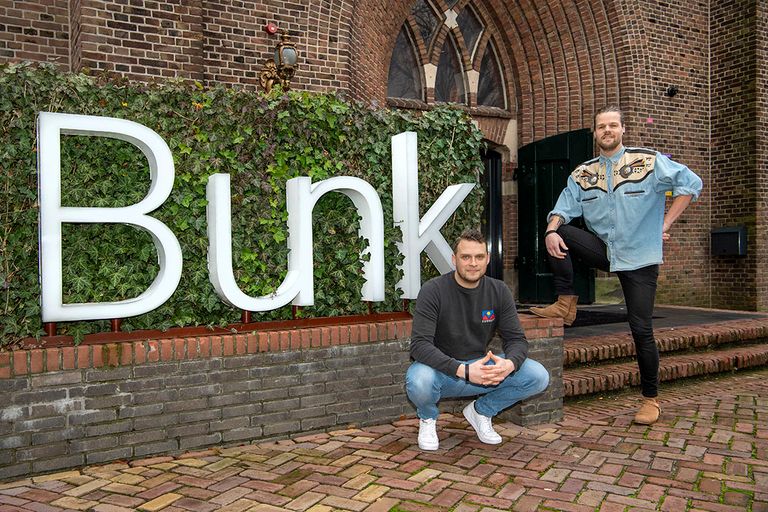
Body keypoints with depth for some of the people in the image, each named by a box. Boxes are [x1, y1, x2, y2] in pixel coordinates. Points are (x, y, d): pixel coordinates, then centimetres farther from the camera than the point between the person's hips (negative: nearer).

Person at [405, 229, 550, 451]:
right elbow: (420, 344, -24)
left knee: (538, 377, -15)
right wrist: (463, 370, -37)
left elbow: (516, 338, -3)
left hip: (481, 365, 4)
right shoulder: (433, 290, -17)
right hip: (441, 369, -4)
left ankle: (481, 411, 11)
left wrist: (510, 363, -28)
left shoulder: (499, 291, -3)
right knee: (419, 381, -38)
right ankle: (428, 417, 1)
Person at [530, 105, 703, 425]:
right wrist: (551, 231, -23)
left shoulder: (649, 162, -5)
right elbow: (564, 208, -1)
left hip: (639, 257, -3)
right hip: (603, 250, 4)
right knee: (558, 234, -19)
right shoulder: (583, 173, 5)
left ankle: (650, 398, 13)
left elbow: (690, 184, -5)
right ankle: (565, 304, -11)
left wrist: (665, 223, -9)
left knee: (641, 330, -5)